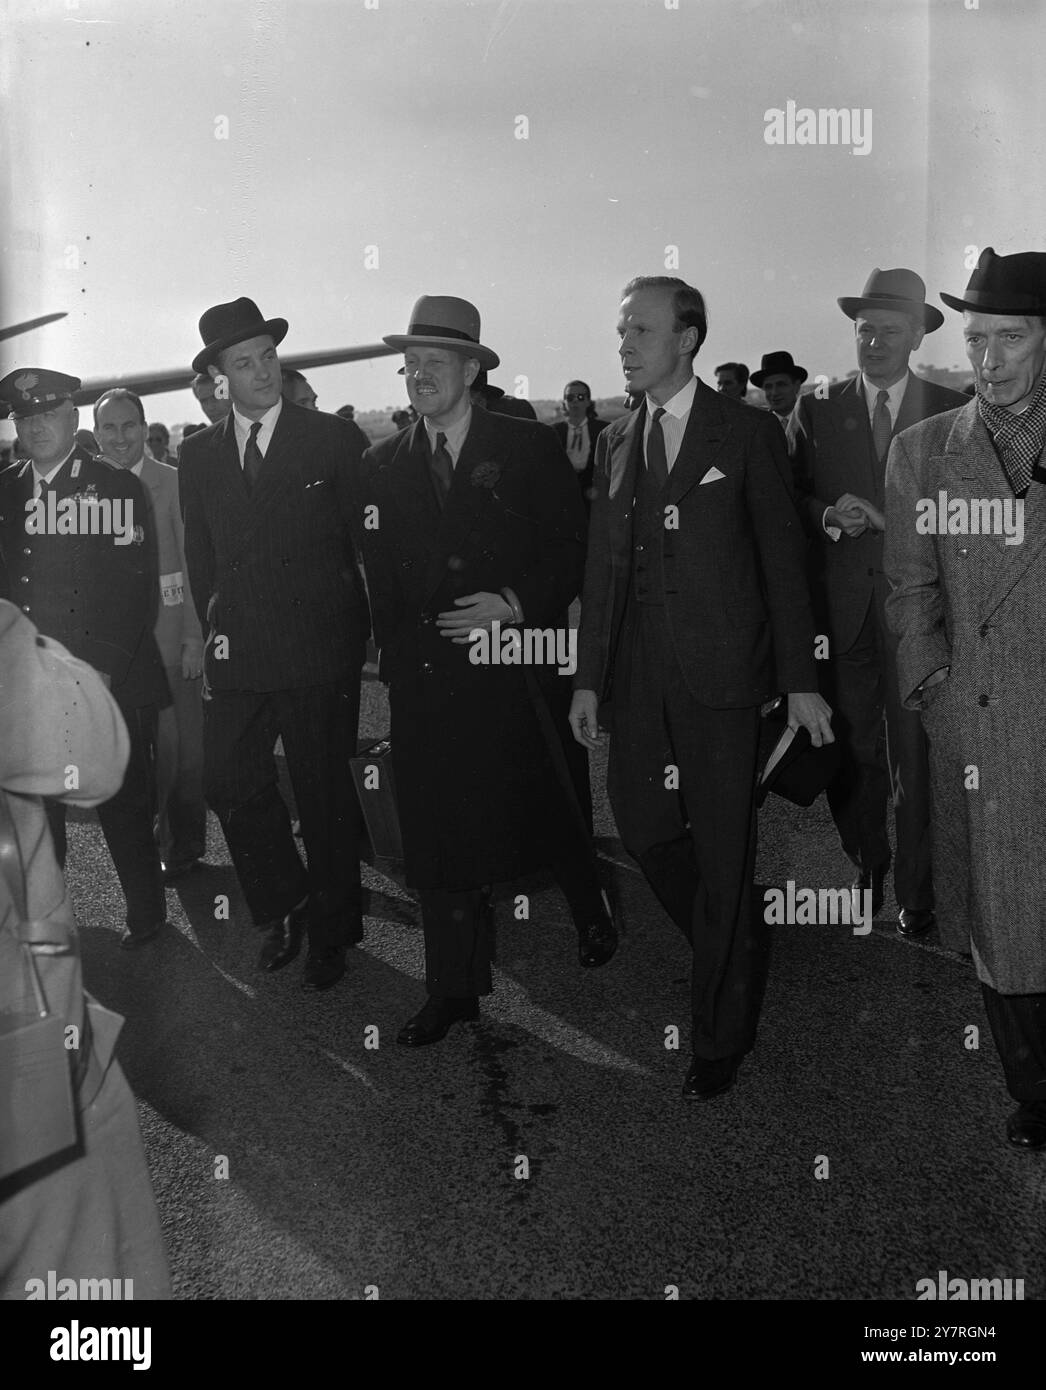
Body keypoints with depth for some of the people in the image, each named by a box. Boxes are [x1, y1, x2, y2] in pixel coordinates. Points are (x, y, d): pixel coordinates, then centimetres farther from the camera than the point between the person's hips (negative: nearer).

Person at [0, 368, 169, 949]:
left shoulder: (118, 486, -3)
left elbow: (136, 588, -8)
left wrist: (107, 670, -15)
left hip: (107, 683, -4)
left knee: (122, 806, 5)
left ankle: (145, 912, 22)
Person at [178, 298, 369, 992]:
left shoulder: (331, 438, -1)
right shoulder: (198, 454, 10)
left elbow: (369, 537, 1)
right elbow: (201, 553, 16)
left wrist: (376, 629, -1)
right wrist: (212, 622, 9)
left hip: (319, 648, -3)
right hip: (237, 650, 4)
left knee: (325, 794, 5)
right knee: (230, 783, 1)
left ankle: (331, 932, 23)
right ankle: (284, 906, 25)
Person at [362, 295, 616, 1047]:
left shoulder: (529, 446, 0)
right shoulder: (383, 465, 9)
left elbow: (574, 548, -3)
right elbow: (380, 575, 11)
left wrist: (515, 605, -15)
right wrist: (396, 655, 4)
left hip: (521, 668, -2)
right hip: (426, 674, 2)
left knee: (551, 809, 12)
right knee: (439, 830, 2)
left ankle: (591, 914, 42)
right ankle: (454, 989, 14)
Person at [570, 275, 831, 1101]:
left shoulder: (746, 434, -1)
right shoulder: (616, 442, 12)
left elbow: (783, 559, -2)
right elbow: (603, 564, 13)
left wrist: (799, 680, -5)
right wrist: (590, 677, 9)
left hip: (720, 670, -5)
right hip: (639, 674, 5)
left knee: (723, 848, 2)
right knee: (643, 828, 6)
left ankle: (722, 1035, 17)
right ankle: (738, 957, 33)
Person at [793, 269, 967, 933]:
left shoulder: (950, 409, 4)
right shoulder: (820, 409, 8)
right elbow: (794, 498, 8)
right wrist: (829, 517, -10)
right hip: (842, 603, 2)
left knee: (915, 749, 0)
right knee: (852, 746, 7)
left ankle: (916, 889, 14)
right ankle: (868, 863, 28)